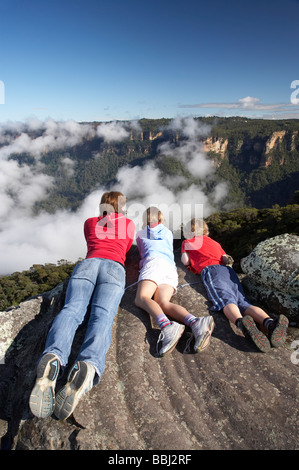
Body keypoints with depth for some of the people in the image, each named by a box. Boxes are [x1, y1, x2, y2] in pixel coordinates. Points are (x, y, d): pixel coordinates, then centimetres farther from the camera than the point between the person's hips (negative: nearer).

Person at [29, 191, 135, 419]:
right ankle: (88, 366, -57)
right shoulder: (129, 224, 28)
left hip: (88, 263, 2)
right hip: (114, 266, -1)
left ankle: (53, 357, -55)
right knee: (102, 316, -25)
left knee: (72, 309, -21)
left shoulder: (89, 223, 32)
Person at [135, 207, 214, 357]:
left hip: (154, 261, -4)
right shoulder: (168, 233, 34)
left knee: (141, 298, -20)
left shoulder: (140, 234, 27)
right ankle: (195, 322, -47)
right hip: (171, 267, 4)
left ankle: (167, 326, -51)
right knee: (162, 302, -17)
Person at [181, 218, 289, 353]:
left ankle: (241, 322, -61)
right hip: (228, 270, 4)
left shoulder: (187, 242, 27)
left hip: (210, 269, -4)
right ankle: (269, 322, -47)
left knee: (226, 300, -28)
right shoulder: (214, 242, 38)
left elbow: (185, 261, 17)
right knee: (242, 301, -17)